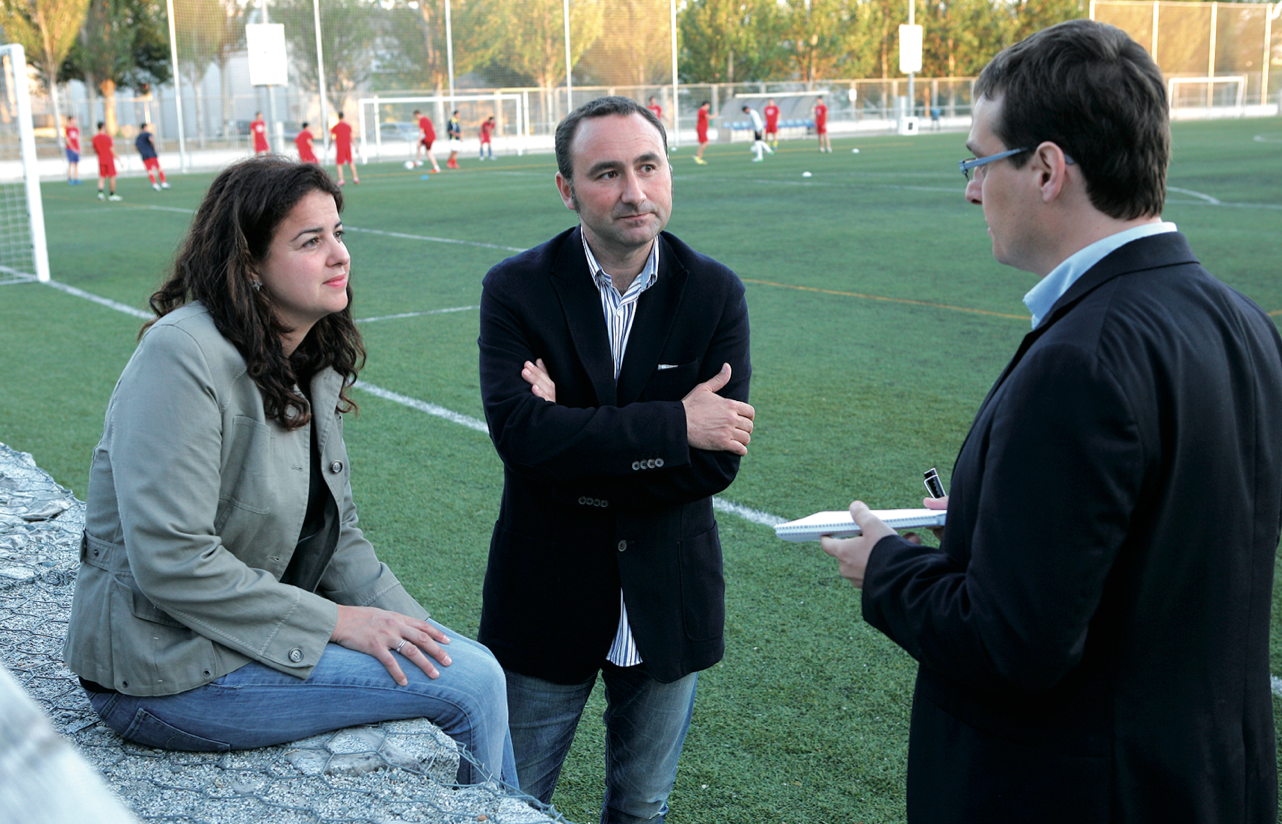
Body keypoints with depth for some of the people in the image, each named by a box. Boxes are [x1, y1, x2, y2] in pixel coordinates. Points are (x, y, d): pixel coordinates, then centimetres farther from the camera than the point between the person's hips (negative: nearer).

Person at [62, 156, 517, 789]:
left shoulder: (311, 360, 6)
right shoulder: (183, 356, -20)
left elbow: (335, 534, 10)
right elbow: (171, 560, -25)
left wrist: (409, 629, -4)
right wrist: (337, 623, -21)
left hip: (263, 630, 9)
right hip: (169, 670, -9)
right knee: (471, 685, -15)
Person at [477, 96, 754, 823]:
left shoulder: (715, 293, -6)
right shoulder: (516, 290, -10)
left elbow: (717, 461, -14)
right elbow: (518, 430, -24)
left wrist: (578, 447, -20)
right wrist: (673, 424, -23)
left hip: (667, 598, 2)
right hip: (548, 599, -1)